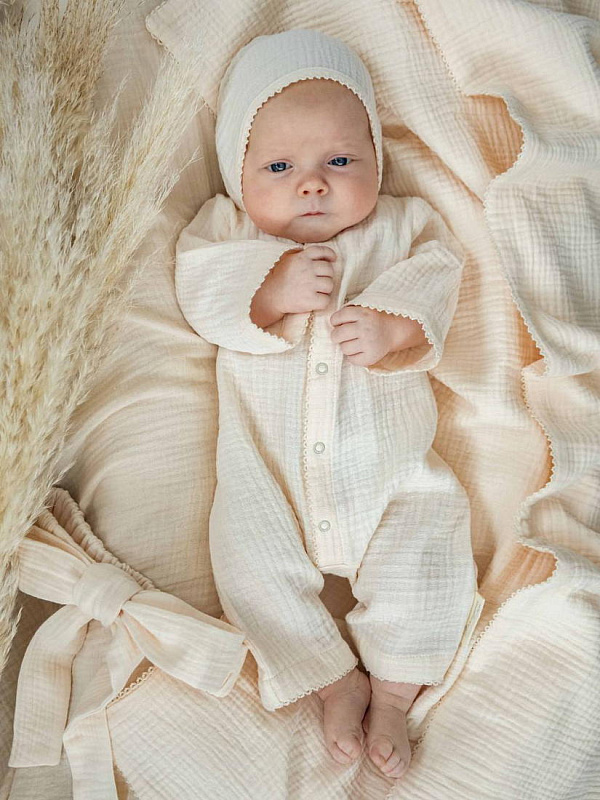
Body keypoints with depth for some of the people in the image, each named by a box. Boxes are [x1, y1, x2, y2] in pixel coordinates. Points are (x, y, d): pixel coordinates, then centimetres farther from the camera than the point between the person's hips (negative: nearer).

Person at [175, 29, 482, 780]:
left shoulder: (403, 224, 5)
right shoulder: (228, 227, 5)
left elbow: (434, 283, -8)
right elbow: (203, 297, -9)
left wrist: (392, 325, -28)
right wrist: (273, 289, -26)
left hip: (390, 470, 0)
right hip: (270, 472, 0)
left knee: (429, 549, -11)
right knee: (250, 560, -13)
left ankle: (393, 691, 12)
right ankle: (339, 681, 9)